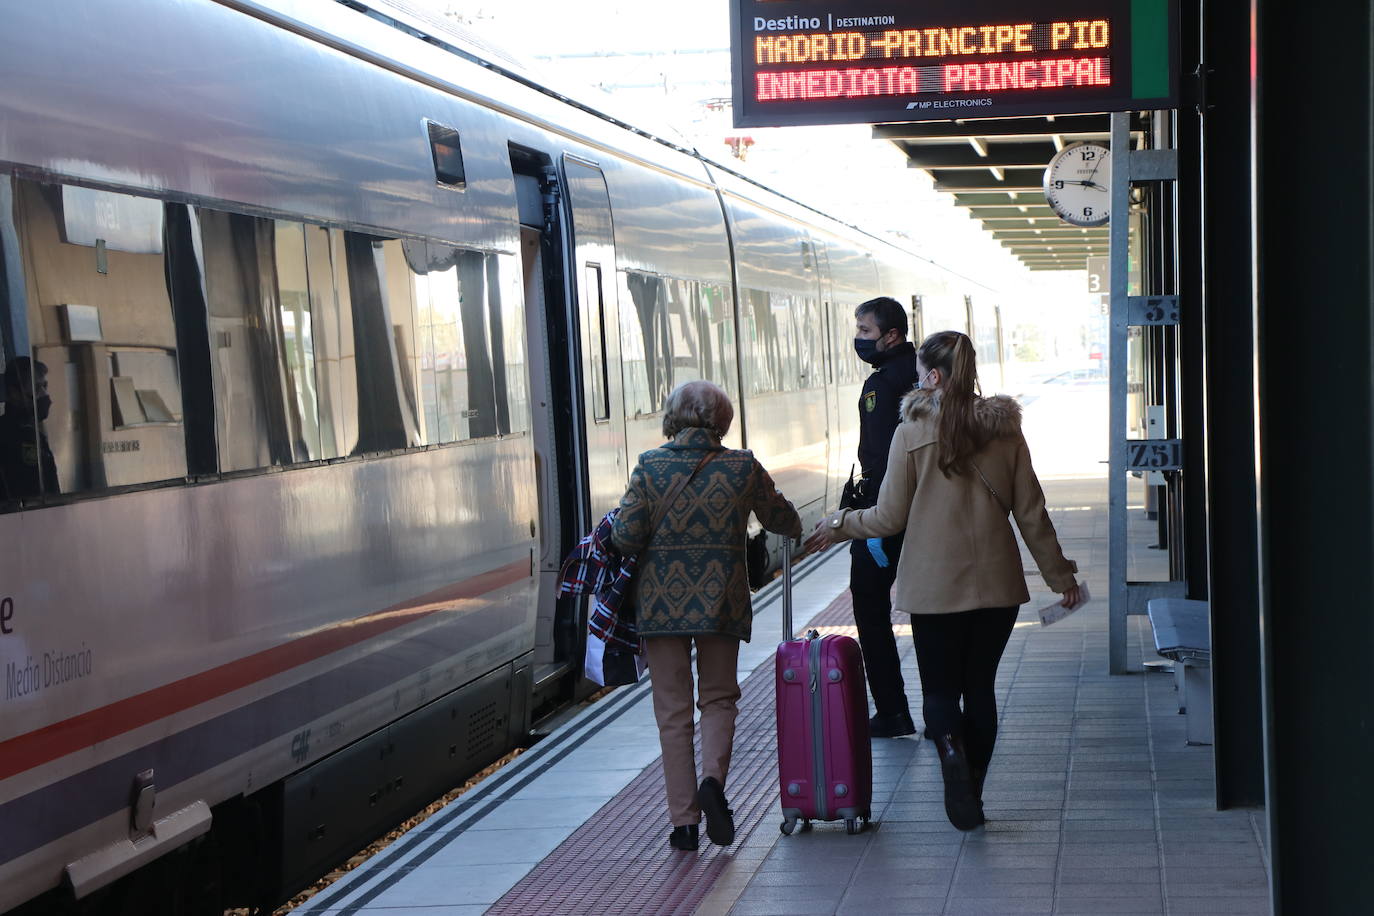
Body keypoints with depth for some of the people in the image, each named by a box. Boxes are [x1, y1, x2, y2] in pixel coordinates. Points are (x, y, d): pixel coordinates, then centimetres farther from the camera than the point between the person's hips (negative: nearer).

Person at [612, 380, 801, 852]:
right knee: (718, 697, 16)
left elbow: (625, 535, -10)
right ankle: (713, 779, -10)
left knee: (673, 708, 8)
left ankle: (684, 819, 7)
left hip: (662, 598, 0)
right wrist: (799, 527, 34)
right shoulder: (742, 466, -3)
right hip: (720, 598, 1)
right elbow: (781, 519, 11)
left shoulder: (650, 466, -7)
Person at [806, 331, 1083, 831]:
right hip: (997, 583, 3)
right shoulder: (1005, 430, 1)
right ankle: (972, 791, 16)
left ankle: (951, 747, -21)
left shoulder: (912, 434, -8)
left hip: (935, 585, -3)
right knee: (980, 686, 15)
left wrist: (838, 524, 13)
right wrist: (1059, 575, 13)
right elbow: (1031, 512, 3)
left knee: (940, 688, 9)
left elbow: (890, 517, -5)